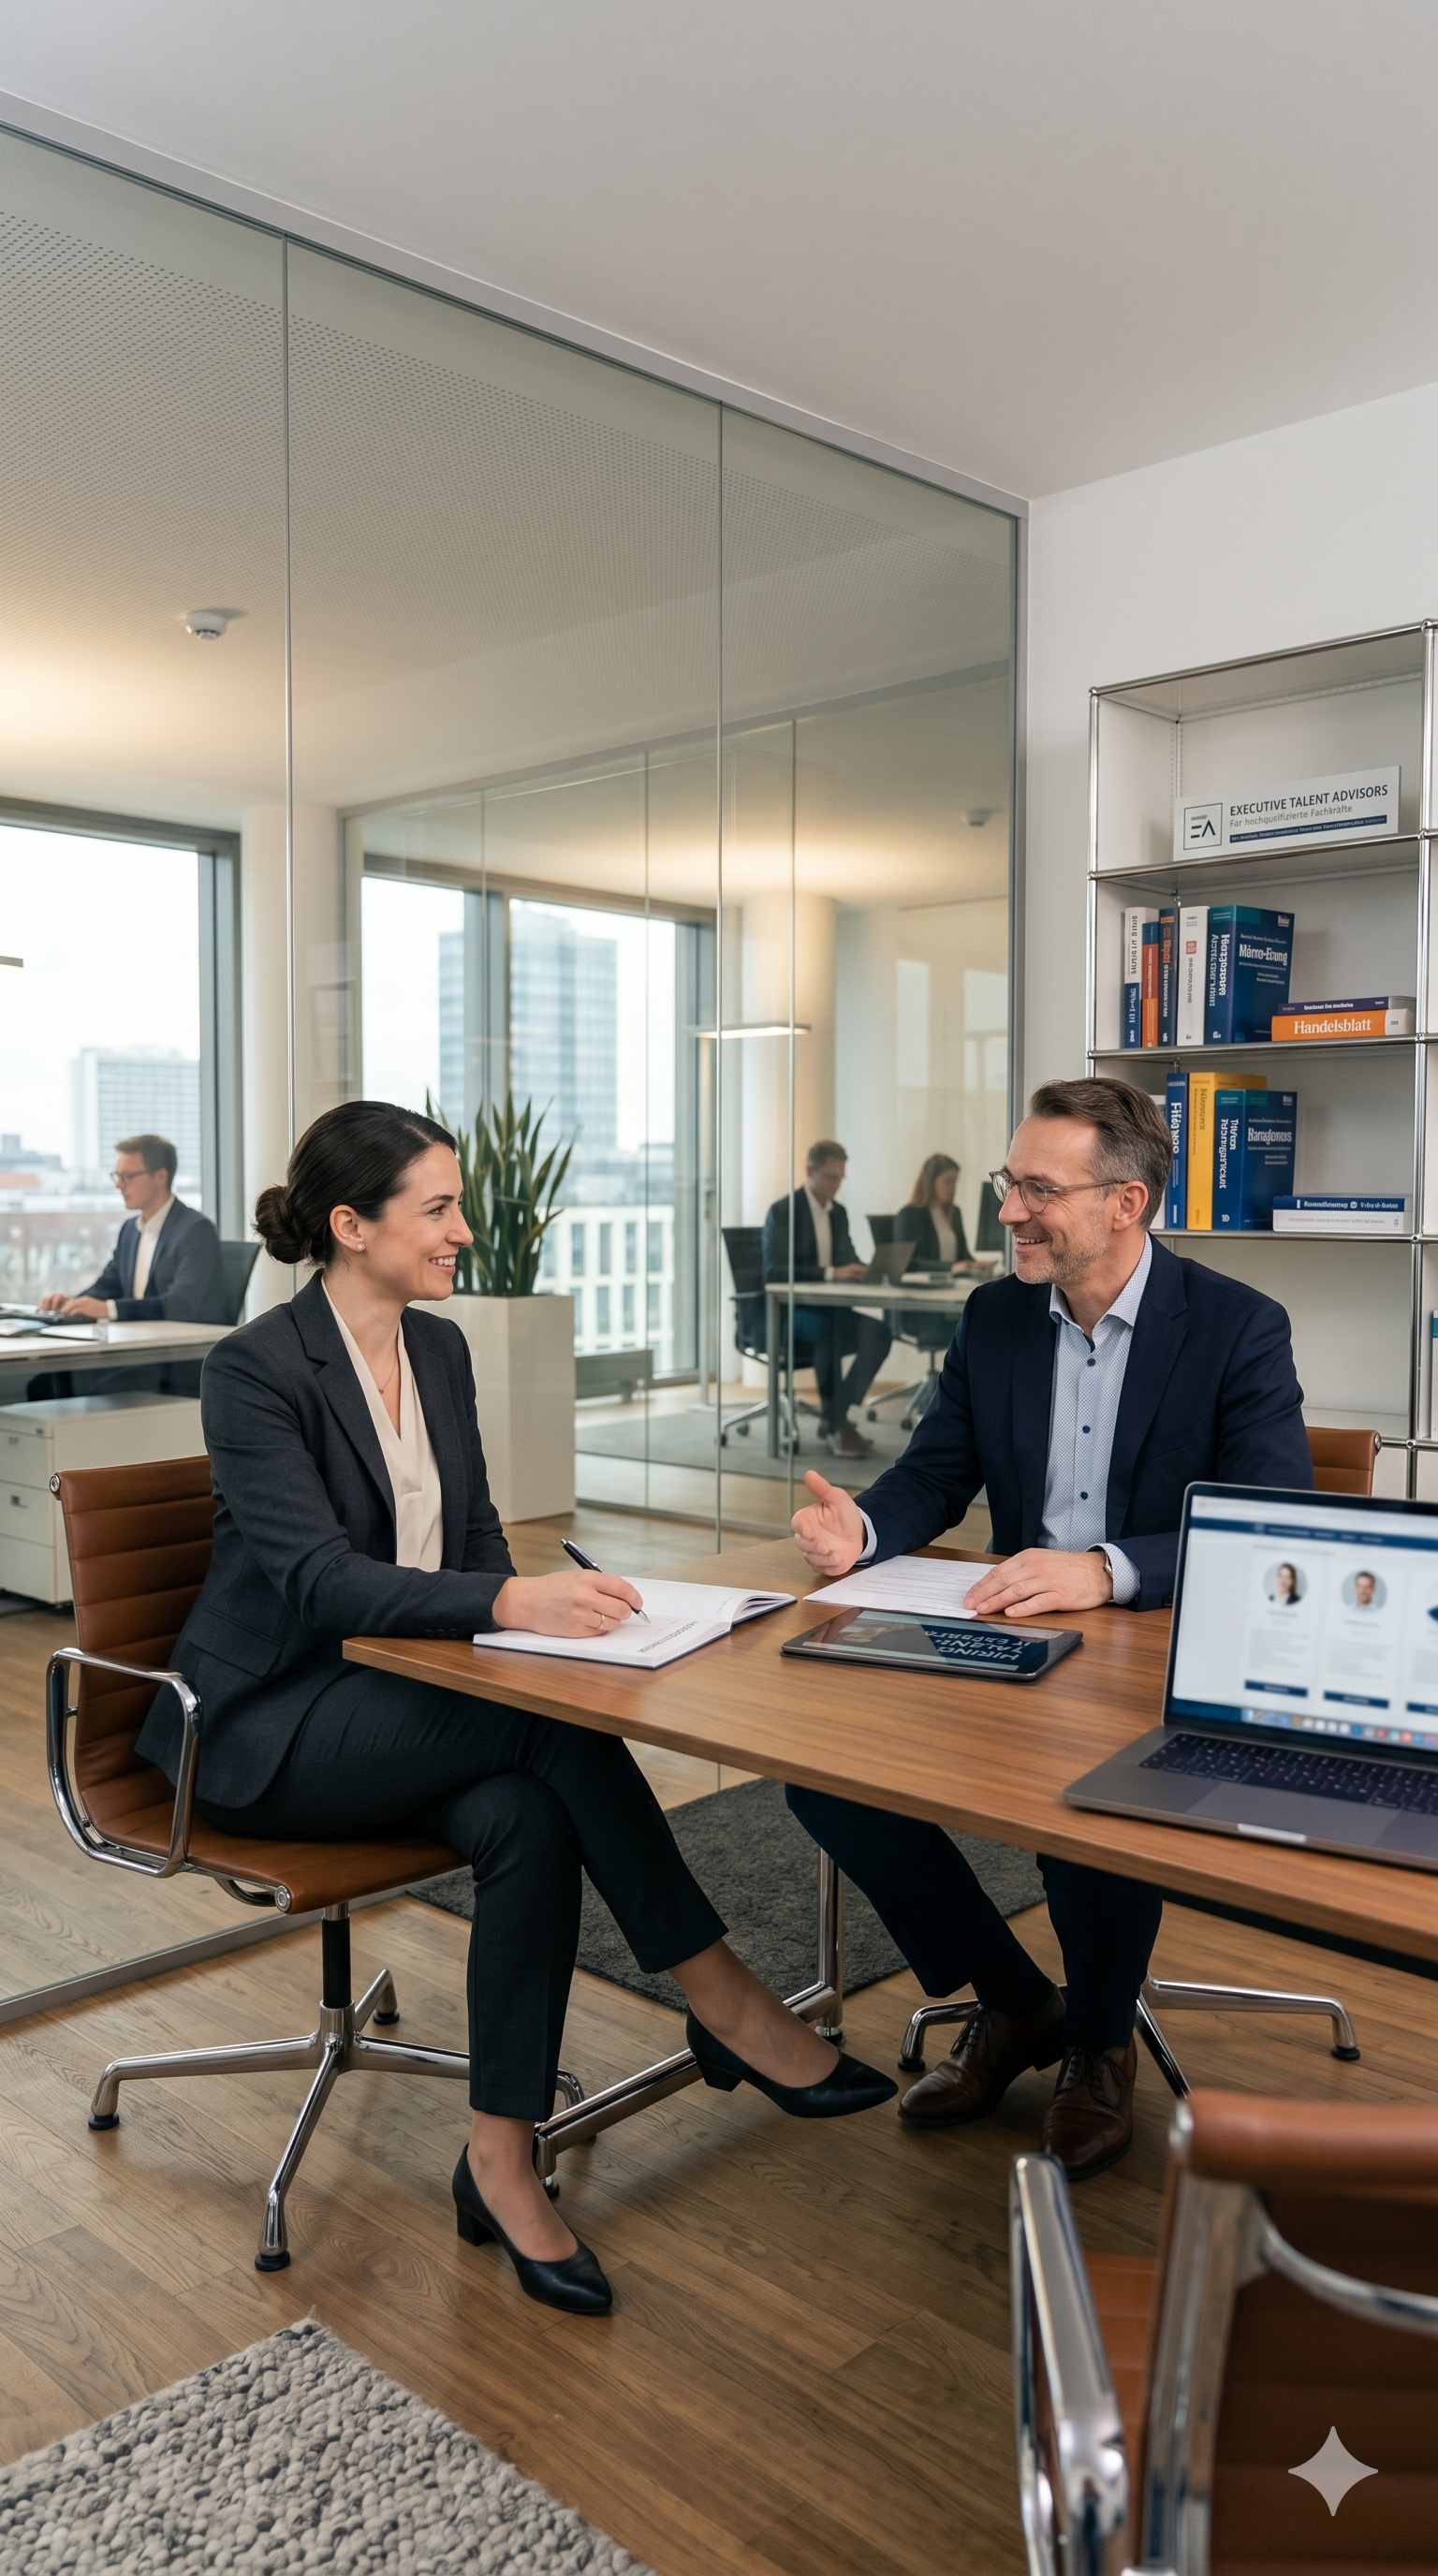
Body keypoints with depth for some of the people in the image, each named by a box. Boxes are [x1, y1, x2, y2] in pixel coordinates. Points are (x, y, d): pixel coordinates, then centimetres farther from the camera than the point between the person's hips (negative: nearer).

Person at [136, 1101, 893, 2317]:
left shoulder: (440, 1350, 6)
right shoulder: (255, 1371, -16)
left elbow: (475, 1536, 9)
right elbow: (318, 1578, -27)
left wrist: (532, 1609, -13)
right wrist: (510, 1604, -40)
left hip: (401, 1698, 6)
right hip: (272, 1725, -6)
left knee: (528, 1819, -26)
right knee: (552, 1713, -29)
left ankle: (503, 2157, -14)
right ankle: (722, 2001, -16)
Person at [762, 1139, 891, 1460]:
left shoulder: (838, 1212, 13)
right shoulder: (783, 1211, -10)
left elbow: (848, 1260, 14)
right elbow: (774, 1270, -22)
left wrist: (866, 1270, -12)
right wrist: (831, 1273, -32)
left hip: (825, 1308, 7)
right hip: (786, 1312, -7)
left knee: (879, 1333, -18)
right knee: (827, 1331, -38)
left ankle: (835, 1418, -11)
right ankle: (837, 1426, -26)